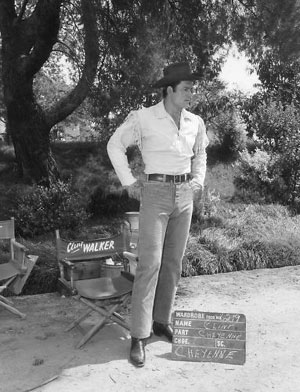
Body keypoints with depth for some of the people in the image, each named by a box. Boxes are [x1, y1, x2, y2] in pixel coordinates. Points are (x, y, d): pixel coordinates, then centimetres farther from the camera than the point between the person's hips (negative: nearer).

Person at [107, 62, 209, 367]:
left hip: (185, 196, 5)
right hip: (156, 193, -5)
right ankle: (139, 336, 0)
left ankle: (161, 321, 23)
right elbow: (115, 146, 1)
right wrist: (128, 182, -4)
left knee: (173, 262, 9)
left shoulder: (195, 122, 6)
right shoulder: (143, 117, -9)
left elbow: (200, 152, 25)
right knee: (149, 264, -9)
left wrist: (198, 181, 12)